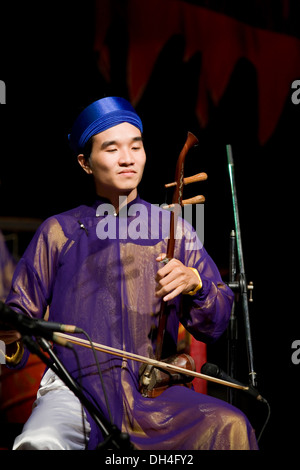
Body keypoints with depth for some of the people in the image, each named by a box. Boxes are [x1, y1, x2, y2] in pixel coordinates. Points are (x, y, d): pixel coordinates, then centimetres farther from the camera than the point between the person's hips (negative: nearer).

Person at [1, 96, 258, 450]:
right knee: (38, 443, -33)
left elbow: (214, 326, 11)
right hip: (75, 389, -1)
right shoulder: (59, 232, 13)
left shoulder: (172, 230, 14)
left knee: (230, 426, -26)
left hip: (154, 394, 2)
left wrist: (195, 284, -10)